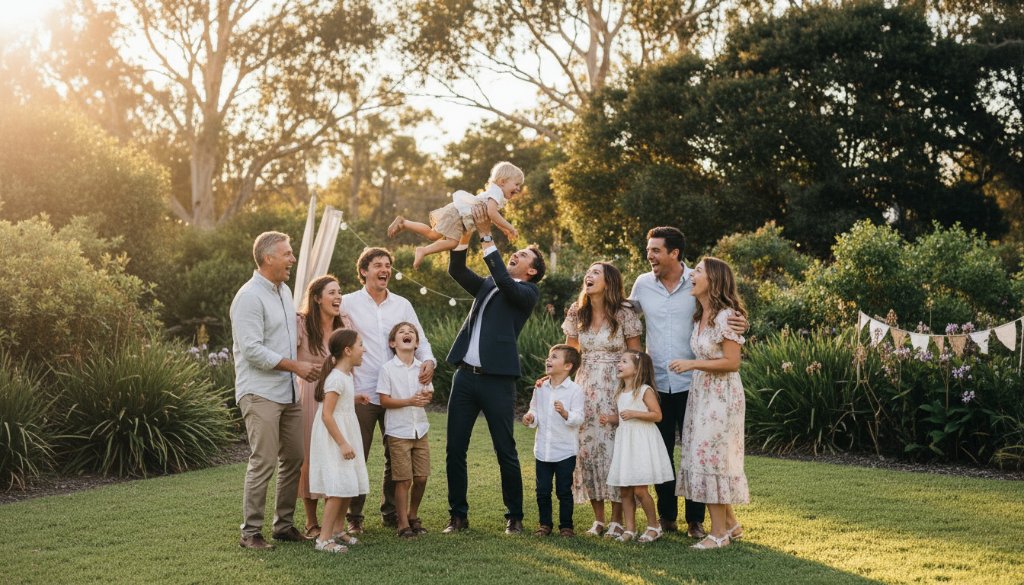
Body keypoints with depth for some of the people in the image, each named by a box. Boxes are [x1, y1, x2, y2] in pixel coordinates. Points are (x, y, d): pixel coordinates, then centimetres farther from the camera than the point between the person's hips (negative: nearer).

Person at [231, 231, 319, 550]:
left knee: (293, 459, 11)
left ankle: (284, 524, 21)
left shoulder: (284, 291, 15)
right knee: (264, 462, -9)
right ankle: (250, 532, 0)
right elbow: (252, 349, -20)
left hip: (288, 392, 9)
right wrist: (295, 366, -17)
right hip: (260, 393, -9)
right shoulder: (250, 297, -13)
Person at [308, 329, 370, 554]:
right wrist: (342, 443, -23)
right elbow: (326, 414, -23)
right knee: (338, 489, -10)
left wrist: (354, 398, 12)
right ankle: (324, 538, -6)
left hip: (345, 437, 10)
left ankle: (336, 531, 25)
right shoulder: (336, 378, -19)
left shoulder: (346, 375, 11)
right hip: (333, 439, -10)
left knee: (348, 488, 14)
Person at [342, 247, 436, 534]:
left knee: (396, 456, 9)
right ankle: (354, 516, 12)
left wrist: (428, 360, -10)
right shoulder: (349, 303, 1)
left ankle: (390, 512, 22)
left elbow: (419, 339, 11)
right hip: (361, 392, -3)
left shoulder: (402, 305, 10)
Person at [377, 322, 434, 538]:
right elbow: (384, 400, -10)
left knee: (421, 478, 6)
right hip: (398, 431, -4)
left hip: (420, 429, 4)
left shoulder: (422, 367, 6)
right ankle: (403, 524, 10)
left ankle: (413, 516, 26)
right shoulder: (388, 369, -7)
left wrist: (427, 397, -11)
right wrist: (410, 401, -21)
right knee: (404, 480, -2)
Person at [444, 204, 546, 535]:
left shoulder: (527, 292, 1)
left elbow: (504, 281, -17)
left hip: (497, 380, -5)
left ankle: (514, 517, 15)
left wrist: (486, 235, -17)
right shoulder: (487, 286, 18)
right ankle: (458, 515, 16)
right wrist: (466, 233, -5)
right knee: (455, 450, 5)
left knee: (506, 453, 2)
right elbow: (456, 270, 7)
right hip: (465, 375, 5)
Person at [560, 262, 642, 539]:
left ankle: (617, 519, 6)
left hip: (616, 389, -4)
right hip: (585, 388, 4)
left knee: (614, 449, -5)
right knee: (587, 448, 2)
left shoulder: (624, 313, -6)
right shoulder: (576, 313, 6)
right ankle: (598, 519, 13)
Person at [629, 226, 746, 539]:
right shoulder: (642, 284, 2)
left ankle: (695, 519, 15)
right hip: (656, 383, 3)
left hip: (690, 382, -3)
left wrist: (739, 325, -20)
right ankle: (666, 515, 23)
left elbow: (724, 316, 2)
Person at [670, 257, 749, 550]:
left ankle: (719, 533, 4)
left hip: (721, 395, -9)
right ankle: (730, 524, 23)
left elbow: (732, 363, -18)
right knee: (705, 458, 11)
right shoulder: (700, 316, 11)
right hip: (701, 392, 9)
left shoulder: (726, 316, -15)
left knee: (711, 458, -5)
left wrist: (692, 364, -20)